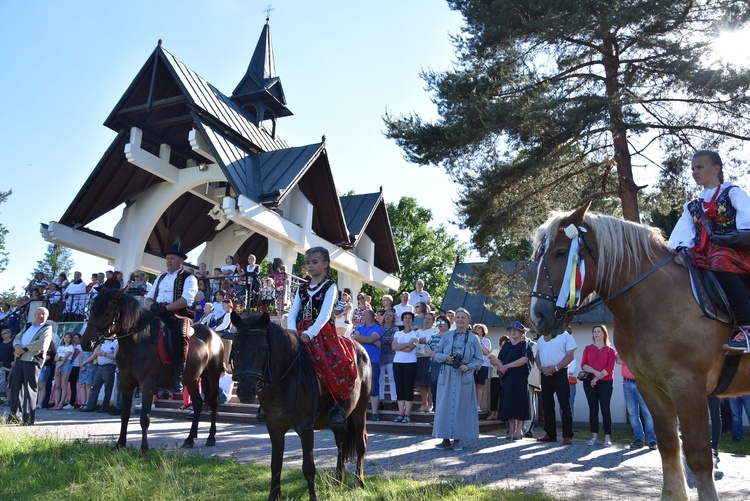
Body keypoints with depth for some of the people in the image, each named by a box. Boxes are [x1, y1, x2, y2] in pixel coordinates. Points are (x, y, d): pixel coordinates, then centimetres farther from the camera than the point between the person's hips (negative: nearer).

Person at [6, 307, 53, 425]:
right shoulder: (28, 326, 22)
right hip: (20, 359, 7)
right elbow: (17, 338, 15)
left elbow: (42, 343, -14)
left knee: (30, 389, -7)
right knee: (15, 385, 10)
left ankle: (28, 418, -5)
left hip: (33, 360, -7)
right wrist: (17, 346, -8)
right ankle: (15, 414, 21)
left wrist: (24, 348, -14)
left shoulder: (47, 328, 1)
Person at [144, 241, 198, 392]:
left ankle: (178, 376, -26)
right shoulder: (161, 277, 25)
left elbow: (187, 299, -12)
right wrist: (152, 305, -5)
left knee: (179, 336, -34)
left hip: (178, 316, -6)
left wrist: (165, 308, -23)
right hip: (158, 316, 6)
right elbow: (149, 297, 21)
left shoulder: (188, 277, 4)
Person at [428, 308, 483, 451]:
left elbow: (479, 360, 2)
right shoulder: (447, 335, 5)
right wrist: (445, 357, -13)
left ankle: (457, 439, 13)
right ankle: (445, 439, 10)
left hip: (464, 377, -1)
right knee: (444, 406, 1)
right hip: (446, 376, 1)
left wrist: (468, 366, -14)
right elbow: (436, 353, 7)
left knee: (461, 407, 1)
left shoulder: (473, 339, 2)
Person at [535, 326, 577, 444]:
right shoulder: (541, 338, 17)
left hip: (560, 373, -6)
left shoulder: (565, 335, 0)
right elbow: (538, 356, 15)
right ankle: (550, 434, 17)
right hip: (545, 374, 6)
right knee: (547, 405, 9)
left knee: (564, 405, -6)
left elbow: (570, 355, -8)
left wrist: (556, 368, -16)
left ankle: (567, 435, -1)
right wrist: (541, 367, -5)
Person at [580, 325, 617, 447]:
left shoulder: (610, 350, 7)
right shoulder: (588, 348, 13)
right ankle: (594, 437, 5)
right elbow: (583, 365, 3)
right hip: (589, 382, 2)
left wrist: (597, 378, -11)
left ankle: (607, 438, -1)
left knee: (605, 409, -3)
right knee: (593, 408, 2)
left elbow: (610, 368, -4)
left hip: (605, 382, -2)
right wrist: (595, 372, -14)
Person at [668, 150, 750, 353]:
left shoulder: (732, 192, 11)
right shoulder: (692, 206, 25)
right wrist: (677, 248, -11)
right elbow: (683, 231, 9)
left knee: (720, 262, -39)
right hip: (705, 255, 6)